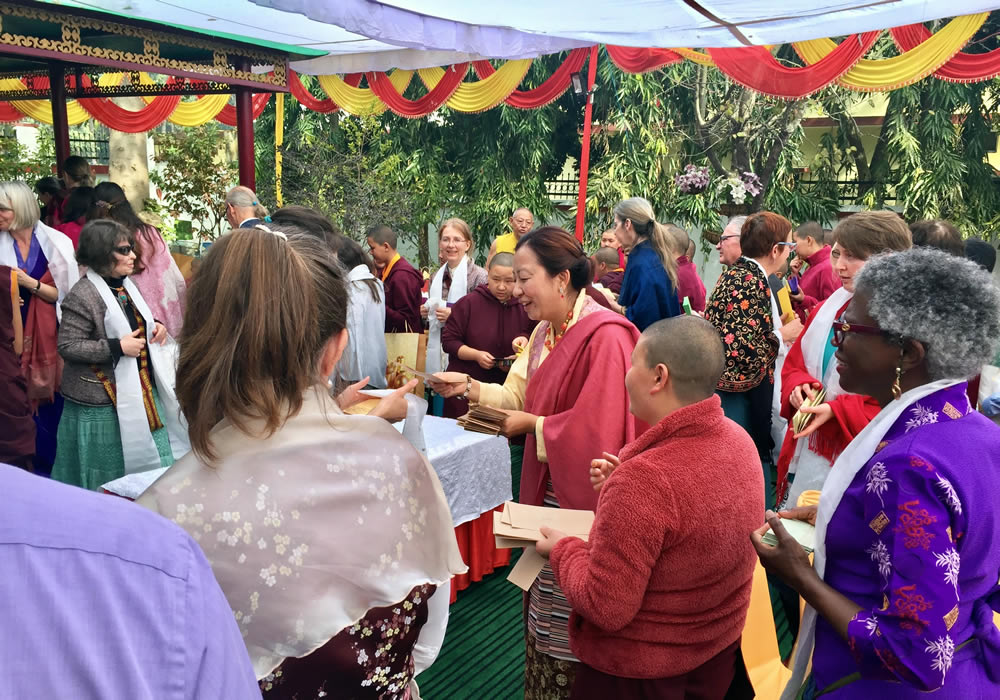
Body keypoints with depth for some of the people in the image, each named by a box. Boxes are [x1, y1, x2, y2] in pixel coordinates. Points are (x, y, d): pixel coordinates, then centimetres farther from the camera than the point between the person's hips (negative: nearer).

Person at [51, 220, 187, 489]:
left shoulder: (125, 285, 9)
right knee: (111, 475, 6)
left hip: (142, 392, 8)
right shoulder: (82, 295, -16)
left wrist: (155, 327, 4)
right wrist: (118, 347, -23)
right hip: (103, 403, -8)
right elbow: (67, 346, -19)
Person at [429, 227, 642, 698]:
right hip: (548, 492, 9)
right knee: (545, 608, 20)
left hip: (581, 498, -9)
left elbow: (597, 430, -25)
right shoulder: (546, 332, 8)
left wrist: (532, 425, -17)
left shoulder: (605, 337, -22)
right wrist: (472, 389, -4)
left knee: (575, 628, 6)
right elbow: (523, 395, 9)